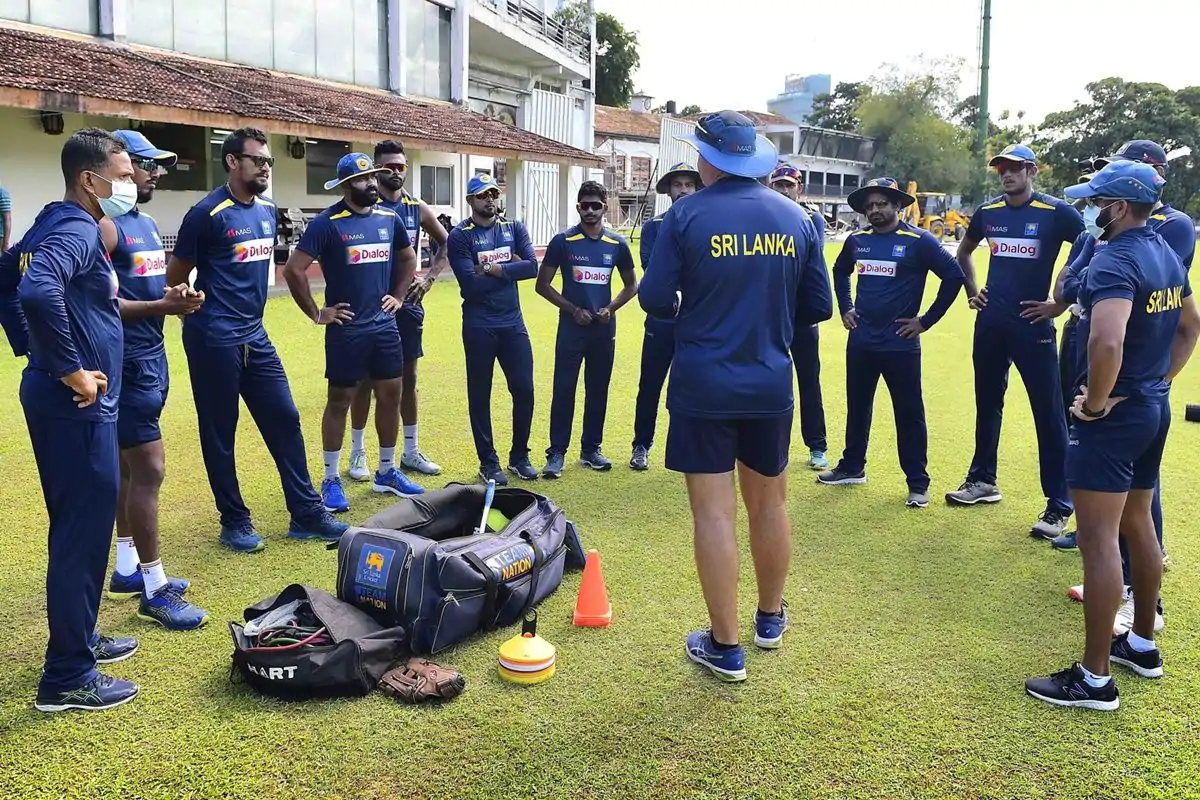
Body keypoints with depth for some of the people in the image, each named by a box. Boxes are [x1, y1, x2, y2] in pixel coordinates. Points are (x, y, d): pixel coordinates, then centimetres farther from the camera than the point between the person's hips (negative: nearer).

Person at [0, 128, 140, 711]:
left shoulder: (56, 224, 13)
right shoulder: (77, 230, -18)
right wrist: (70, 371, -25)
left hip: (59, 401, 10)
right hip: (77, 406, -10)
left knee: (77, 526, 20)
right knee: (84, 531, -2)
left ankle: (79, 638, 35)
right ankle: (68, 677, 8)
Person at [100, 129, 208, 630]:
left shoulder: (147, 223, 15)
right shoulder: (104, 226, -15)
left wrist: (178, 299, 2)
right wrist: (161, 307, -27)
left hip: (151, 356, 10)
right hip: (125, 361, -10)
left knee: (130, 467, 16)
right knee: (148, 470, -8)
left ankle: (127, 568, 28)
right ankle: (154, 590, 1)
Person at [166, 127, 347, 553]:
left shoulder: (267, 210, 9)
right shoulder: (208, 213, -13)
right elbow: (175, 277, -6)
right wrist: (199, 315, 4)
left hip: (255, 337, 7)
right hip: (214, 341, -7)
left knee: (285, 420, 7)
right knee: (220, 433, 4)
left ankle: (306, 513, 16)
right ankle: (235, 522, 16)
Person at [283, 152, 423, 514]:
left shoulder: (389, 218, 6)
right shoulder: (327, 223, -12)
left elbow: (408, 257, 24)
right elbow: (294, 269, -14)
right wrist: (316, 314, -10)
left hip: (384, 325, 6)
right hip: (346, 329, -6)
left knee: (391, 395, 10)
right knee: (340, 400, 3)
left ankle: (386, 472, 25)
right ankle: (331, 480, 14)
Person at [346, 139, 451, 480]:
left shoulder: (418, 208, 6)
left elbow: (446, 245, 16)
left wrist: (429, 278, 2)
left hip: (408, 303, 5)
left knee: (408, 377, 11)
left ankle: (411, 452, 21)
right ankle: (357, 453, 14)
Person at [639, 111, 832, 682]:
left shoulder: (687, 215, -10)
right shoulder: (795, 217, 1)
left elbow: (655, 299, -10)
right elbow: (818, 308, 5)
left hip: (703, 387, -4)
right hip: (770, 384, 4)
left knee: (713, 511, 2)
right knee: (770, 502, 19)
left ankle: (725, 647, 9)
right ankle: (770, 617, 37)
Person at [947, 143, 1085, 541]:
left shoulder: (1057, 212, -8)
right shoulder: (987, 212, 7)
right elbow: (963, 252, 25)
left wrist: (1060, 303, -8)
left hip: (1032, 324, -5)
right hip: (990, 323, 5)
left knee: (1049, 414, -3)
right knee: (987, 404, 16)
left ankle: (1059, 505, 3)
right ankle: (982, 481, 31)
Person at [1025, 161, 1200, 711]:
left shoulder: (1114, 261, -21)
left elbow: (1108, 342, -37)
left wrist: (1096, 401, -22)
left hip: (1114, 416, -10)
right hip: (1155, 409, 10)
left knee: (1099, 541, -5)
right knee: (1137, 526, 21)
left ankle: (1095, 678, 1)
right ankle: (1142, 645, 35)